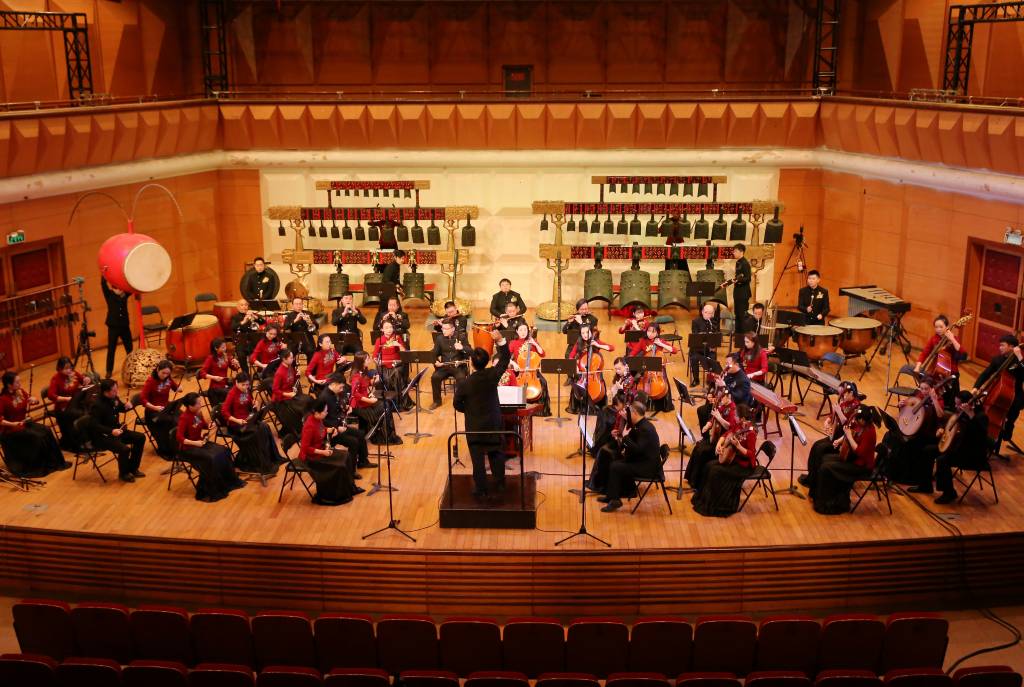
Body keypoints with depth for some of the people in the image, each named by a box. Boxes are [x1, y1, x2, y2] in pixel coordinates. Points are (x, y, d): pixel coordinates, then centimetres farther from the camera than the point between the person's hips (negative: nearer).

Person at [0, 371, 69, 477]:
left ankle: (57, 462, -9)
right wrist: (14, 424, -34)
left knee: (47, 431, -14)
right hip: (10, 429, -7)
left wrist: (34, 400, -10)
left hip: (25, 423, 7)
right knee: (37, 436, -24)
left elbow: (37, 402, 13)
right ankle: (41, 466, -10)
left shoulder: (21, 392, 1)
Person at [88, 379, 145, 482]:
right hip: (102, 436, -9)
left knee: (141, 438, 3)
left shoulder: (114, 399, 0)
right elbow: (94, 425, -30)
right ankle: (123, 474, 1)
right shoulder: (97, 405, -25)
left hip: (115, 430, 9)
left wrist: (127, 406, -4)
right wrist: (111, 431, -38)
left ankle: (132, 468, 16)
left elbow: (121, 408, 20)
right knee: (125, 449, -29)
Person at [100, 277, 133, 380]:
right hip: (113, 326, -3)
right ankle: (109, 371, 12)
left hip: (125, 325, 3)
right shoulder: (109, 295, -3)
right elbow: (103, 284, -16)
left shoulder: (125, 294, 5)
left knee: (129, 348, 12)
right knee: (111, 349, 4)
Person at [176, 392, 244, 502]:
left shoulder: (198, 413, 0)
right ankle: (206, 493, -15)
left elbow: (204, 425, 18)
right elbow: (180, 438, -25)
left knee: (224, 451, -5)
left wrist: (209, 426, -4)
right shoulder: (184, 418, -22)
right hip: (188, 447, -8)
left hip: (200, 442, 8)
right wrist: (194, 443, -35)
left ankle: (230, 482, 8)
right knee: (210, 458, -27)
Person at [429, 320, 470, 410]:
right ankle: (437, 401, -2)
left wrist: (462, 348, -27)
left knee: (461, 378, -32)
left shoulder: (461, 337, -2)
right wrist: (435, 362, -12)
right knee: (434, 377, -22)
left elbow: (470, 352, -7)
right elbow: (435, 354, 10)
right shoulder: (439, 338, 5)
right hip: (444, 366, 3)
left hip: (458, 366, -2)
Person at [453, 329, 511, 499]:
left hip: (474, 426, -3)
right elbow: (504, 360, 0)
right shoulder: (492, 375, -16)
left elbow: (457, 404, -6)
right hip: (493, 423, 3)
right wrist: (500, 341, -6)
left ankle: (481, 490, 13)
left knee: (478, 459, 6)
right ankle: (500, 484, 32)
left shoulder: (464, 384, -20)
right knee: (496, 454, 20)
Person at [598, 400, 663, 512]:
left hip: (648, 466, -10)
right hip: (642, 461, 10)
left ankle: (614, 500, -7)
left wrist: (625, 437, -20)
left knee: (615, 467, -16)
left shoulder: (645, 428, -21)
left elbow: (638, 449, -28)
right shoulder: (640, 425, 9)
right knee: (616, 463, 13)